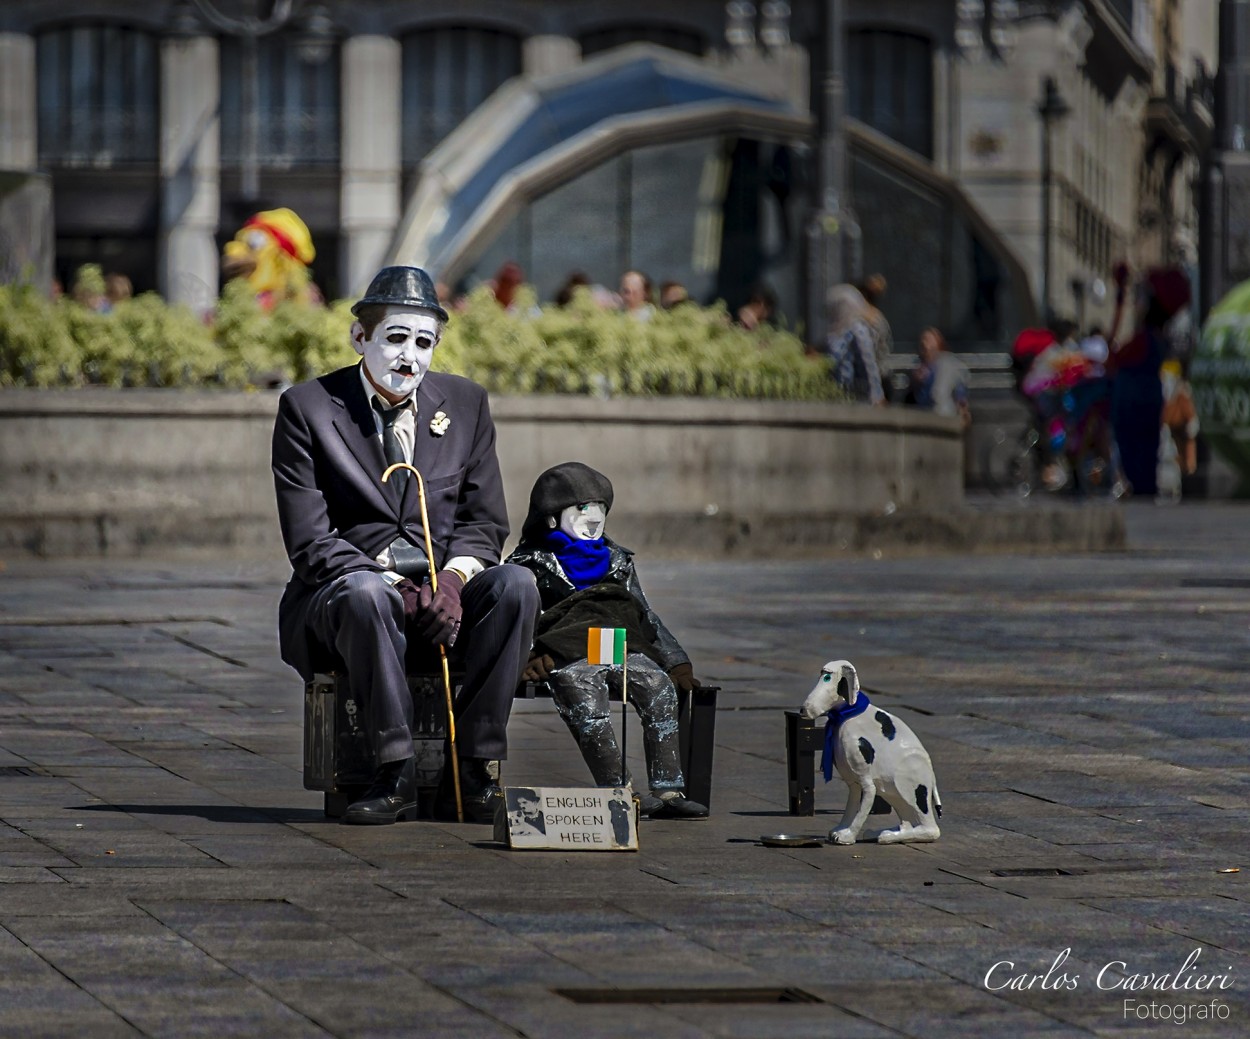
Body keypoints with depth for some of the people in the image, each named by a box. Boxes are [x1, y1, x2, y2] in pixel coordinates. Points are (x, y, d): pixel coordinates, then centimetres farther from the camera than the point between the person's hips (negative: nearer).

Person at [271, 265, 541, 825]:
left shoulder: (465, 403, 10)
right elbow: (310, 542, -8)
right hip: (340, 596, -4)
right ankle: (395, 771, -31)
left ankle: (473, 771, -25)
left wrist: (454, 577, -12)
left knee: (515, 585, -27)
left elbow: (485, 521, 10)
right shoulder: (307, 408, -2)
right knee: (366, 593, -39)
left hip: (443, 596, 4)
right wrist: (394, 585, -19)